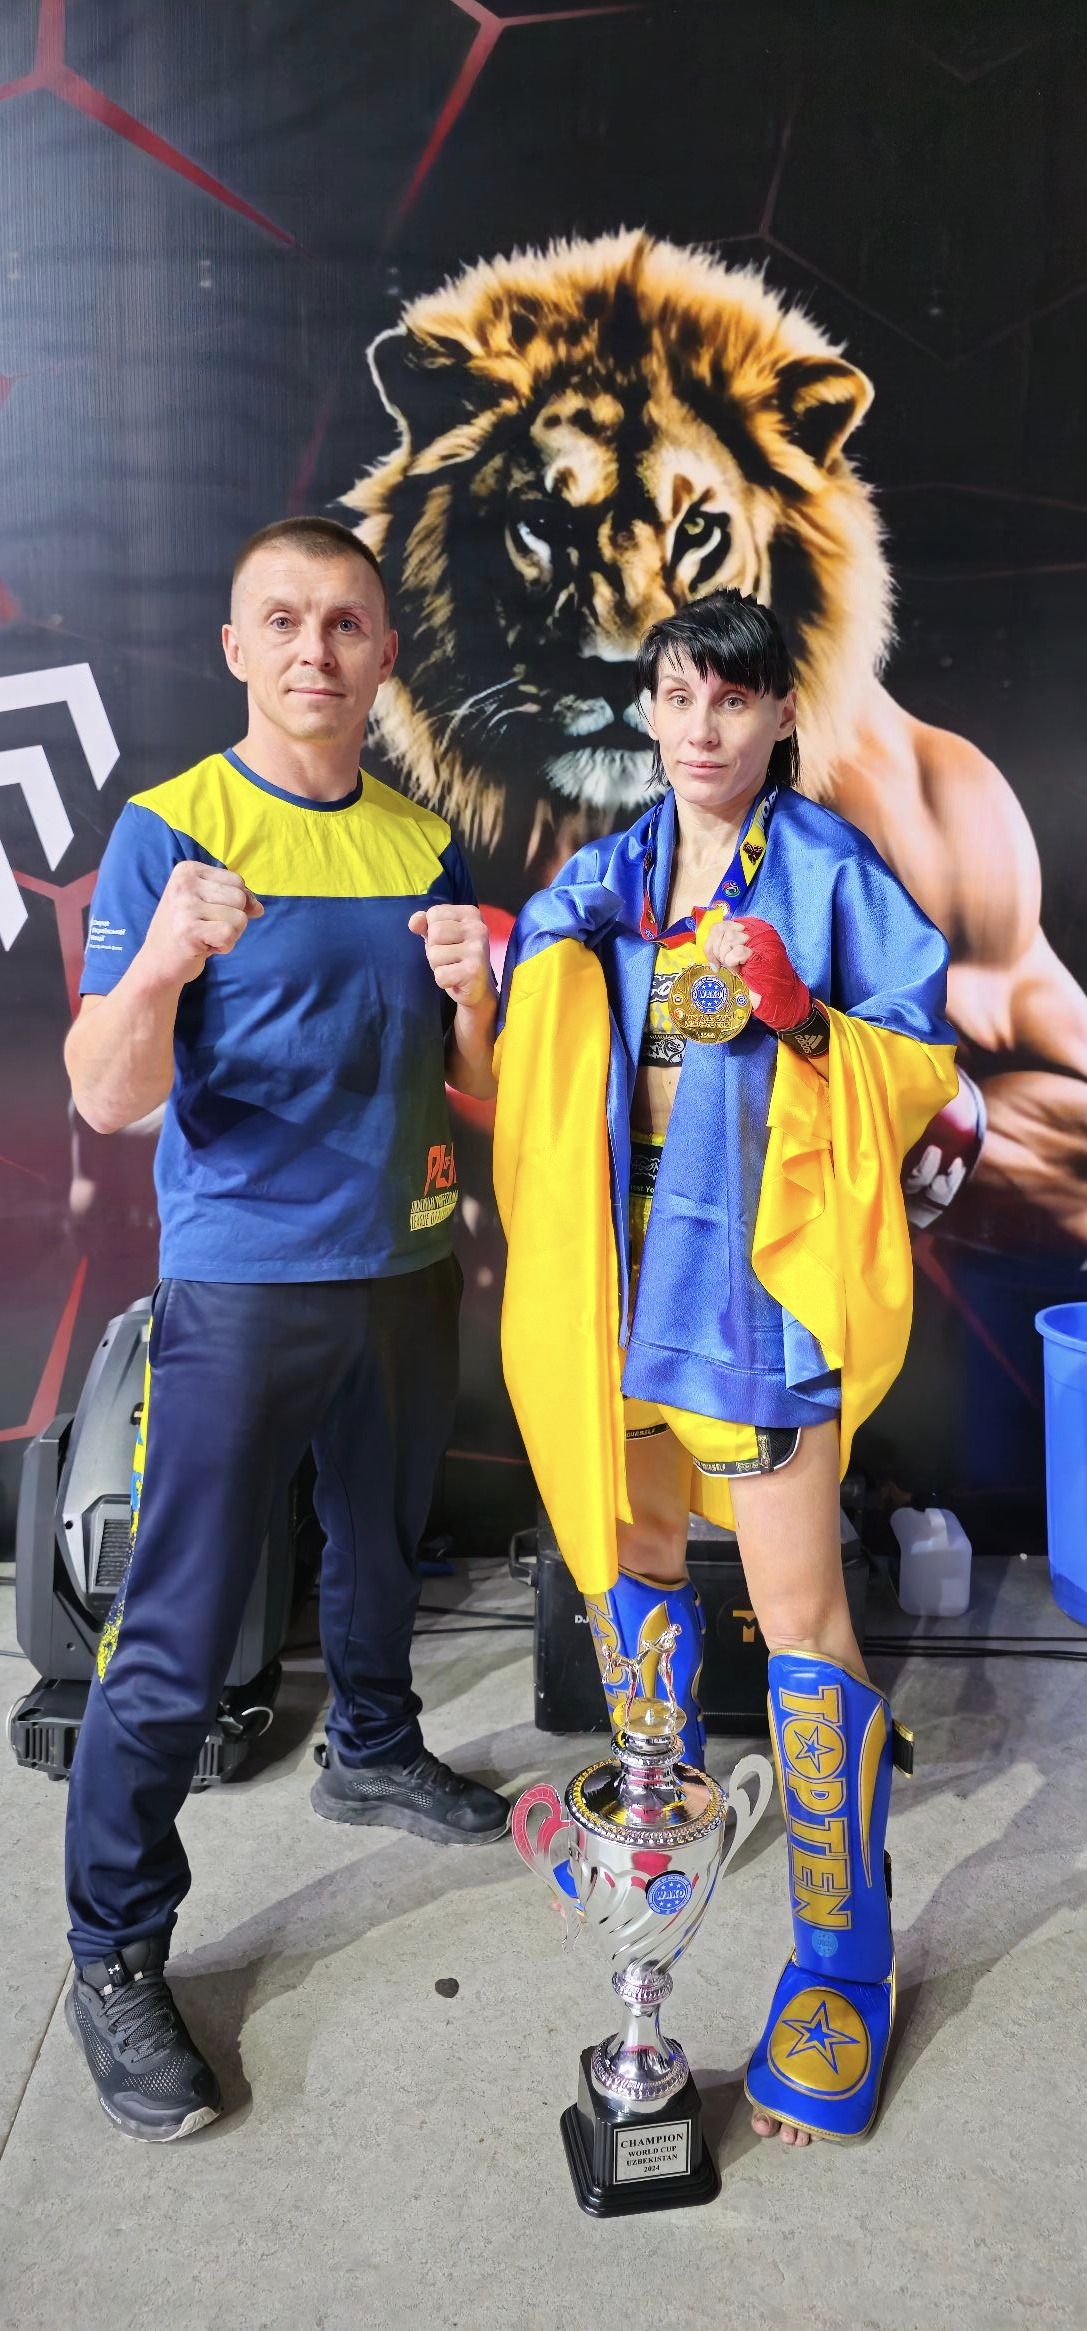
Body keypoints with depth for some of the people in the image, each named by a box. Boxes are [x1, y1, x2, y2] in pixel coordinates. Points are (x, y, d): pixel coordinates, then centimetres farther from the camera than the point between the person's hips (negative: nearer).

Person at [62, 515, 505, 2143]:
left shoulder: (425, 844, 6)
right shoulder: (169, 831, -8)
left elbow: (480, 1093, 7)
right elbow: (107, 1100, -16)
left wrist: (472, 996, -15)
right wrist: (160, 964, -36)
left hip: (407, 1268, 5)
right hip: (241, 1284, -5)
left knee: (381, 1549, 23)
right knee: (175, 1642, -1)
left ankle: (374, 1754, 49)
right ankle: (115, 1954, 17)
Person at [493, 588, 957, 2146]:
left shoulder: (832, 874, -4)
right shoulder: (597, 882, 10)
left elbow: (924, 1063, -4)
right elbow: (539, 1068, 15)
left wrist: (802, 1024, -21)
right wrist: (486, 980, -4)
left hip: (763, 1266, -5)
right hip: (626, 1260, 5)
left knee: (799, 1616, -2)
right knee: (631, 1545, 19)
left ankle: (845, 1953, 15)